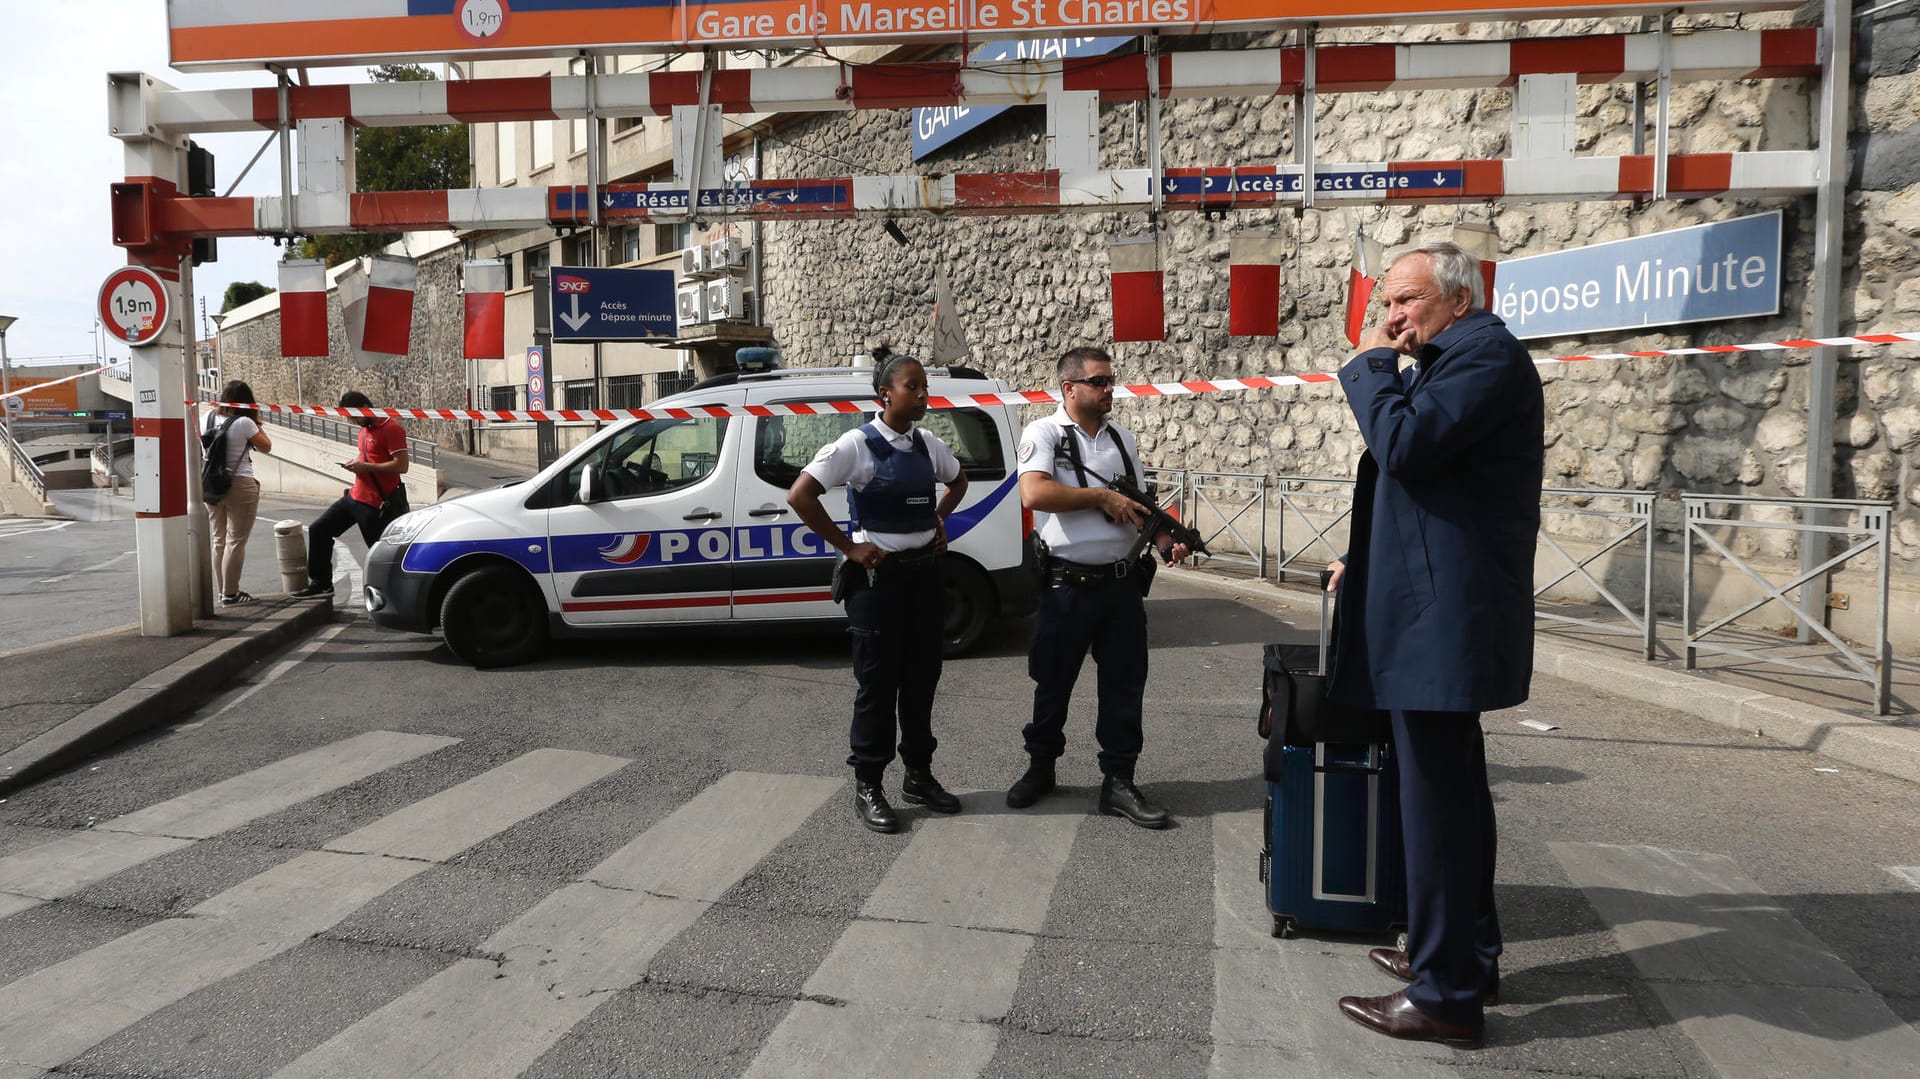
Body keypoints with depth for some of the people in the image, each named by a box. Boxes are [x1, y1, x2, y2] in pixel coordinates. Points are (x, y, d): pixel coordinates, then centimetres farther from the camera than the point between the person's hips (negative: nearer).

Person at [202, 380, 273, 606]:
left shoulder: (209, 418, 3)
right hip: (240, 486, -6)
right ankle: (230, 594, 1)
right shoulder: (244, 423, -13)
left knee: (219, 541, 15)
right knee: (236, 541, 0)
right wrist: (256, 424, 7)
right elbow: (266, 447, -2)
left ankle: (223, 591, 24)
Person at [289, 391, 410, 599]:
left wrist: (365, 466, -19)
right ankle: (320, 583, 20)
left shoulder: (391, 429, -14)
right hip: (355, 495, 10)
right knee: (318, 529, 11)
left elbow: (401, 465, -21)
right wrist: (355, 462, 8)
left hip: (375, 504, -10)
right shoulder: (365, 429, 15)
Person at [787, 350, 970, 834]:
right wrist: (848, 547, -15)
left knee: (922, 677, 12)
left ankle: (919, 775, 27)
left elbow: (958, 482, 27)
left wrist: (940, 521, 11)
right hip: (879, 576, -6)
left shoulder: (928, 444, 6)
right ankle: (867, 787, 14)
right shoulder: (858, 445, -12)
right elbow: (800, 495, -17)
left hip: (926, 572, 6)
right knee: (879, 683, 1)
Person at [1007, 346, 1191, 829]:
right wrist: (1101, 496, -16)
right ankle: (1040, 767, 28)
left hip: (1122, 583, 4)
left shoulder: (1122, 438, 13)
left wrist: (1166, 540, -2)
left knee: (1125, 684, 6)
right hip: (1067, 584, -4)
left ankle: (1118, 781, 16)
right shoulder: (1043, 434, -3)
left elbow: (1139, 504, 17)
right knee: (1053, 681, 10)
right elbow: (1033, 494, -20)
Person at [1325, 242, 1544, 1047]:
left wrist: (1371, 364, -9)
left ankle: (1445, 994, 3)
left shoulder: (1484, 351, -12)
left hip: (1441, 616, -11)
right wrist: (1371, 561, 20)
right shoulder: (1453, 360, 20)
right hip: (1440, 609, 11)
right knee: (1452, 789, 17)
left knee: (1436, 796, -6)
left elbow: (1403, 445, -24)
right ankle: (1467, 952, 30)